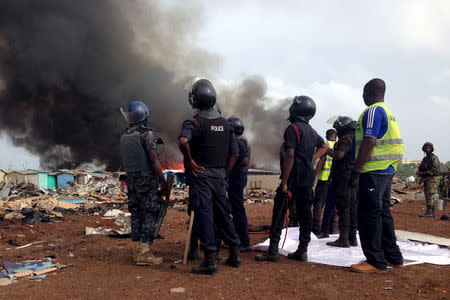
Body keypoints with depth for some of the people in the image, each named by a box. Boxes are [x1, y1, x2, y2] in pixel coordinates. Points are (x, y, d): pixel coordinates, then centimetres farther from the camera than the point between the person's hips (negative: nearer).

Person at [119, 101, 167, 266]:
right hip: (147, 179, -7)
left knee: (136, 214, 12)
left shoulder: (124, 137, 10)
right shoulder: (146, 134, -12)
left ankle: (138, 250, 17)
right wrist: (163, 181, -9)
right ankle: (144, 253, -6)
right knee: (150, 215, -4)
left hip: (131, 179, 7)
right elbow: (154, 160, -15)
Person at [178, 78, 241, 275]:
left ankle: (210, 261, -1)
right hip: (220, 177, 6)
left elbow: (183, 141, -31)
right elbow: (235, 153, 11)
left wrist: (190, 161, -17)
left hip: (200, 175, -6)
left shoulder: (194, 123, -9)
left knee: (203, 215, -2)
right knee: (223, 214, 17)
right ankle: (234, 255, 26)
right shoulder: (225, 124, 9)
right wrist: (224, 173, 16)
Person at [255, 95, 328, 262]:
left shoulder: (293, 129, -11)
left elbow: (290, 156, -19)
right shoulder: (311, 131, 15)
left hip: (294, 177, -8)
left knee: (279, 212, -5)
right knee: (305, 214, 10)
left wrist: (284, 181, -18)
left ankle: (273, 250, -7)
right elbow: (324, 147, 32)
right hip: (308, 178, 8)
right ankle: (302, 251, 14)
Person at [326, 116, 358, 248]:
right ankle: (352, 238, 17)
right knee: (352, 208, 11)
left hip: (344, 179, -9)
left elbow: (339, 155, -28)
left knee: (343, 209, -7)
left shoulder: (346, 139, -12)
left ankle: (343, 239, -6)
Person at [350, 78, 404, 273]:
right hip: (387, 170, 10)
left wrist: (356, 171, -20)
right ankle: (392, 256, 24)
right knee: (382, 212, 16)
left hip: (374, 170, -10)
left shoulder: (374, 111, -12)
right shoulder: (388, 112, 19)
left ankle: (375, 261, -3)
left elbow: (369, 142, -21)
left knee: (369, 214, -6)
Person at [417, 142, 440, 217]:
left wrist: (423, 173, -15)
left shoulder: (434, 158, -7)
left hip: (431, 180, -9)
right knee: (427, 196, 8)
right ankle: (430, 212, 12)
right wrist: (419, 172, 1)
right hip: (425, 180, 9)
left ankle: (430, 212, -14)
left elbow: (434, 170, -15)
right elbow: (421, 168, 24)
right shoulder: (425, 159, 21)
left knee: (431, 195, -11)